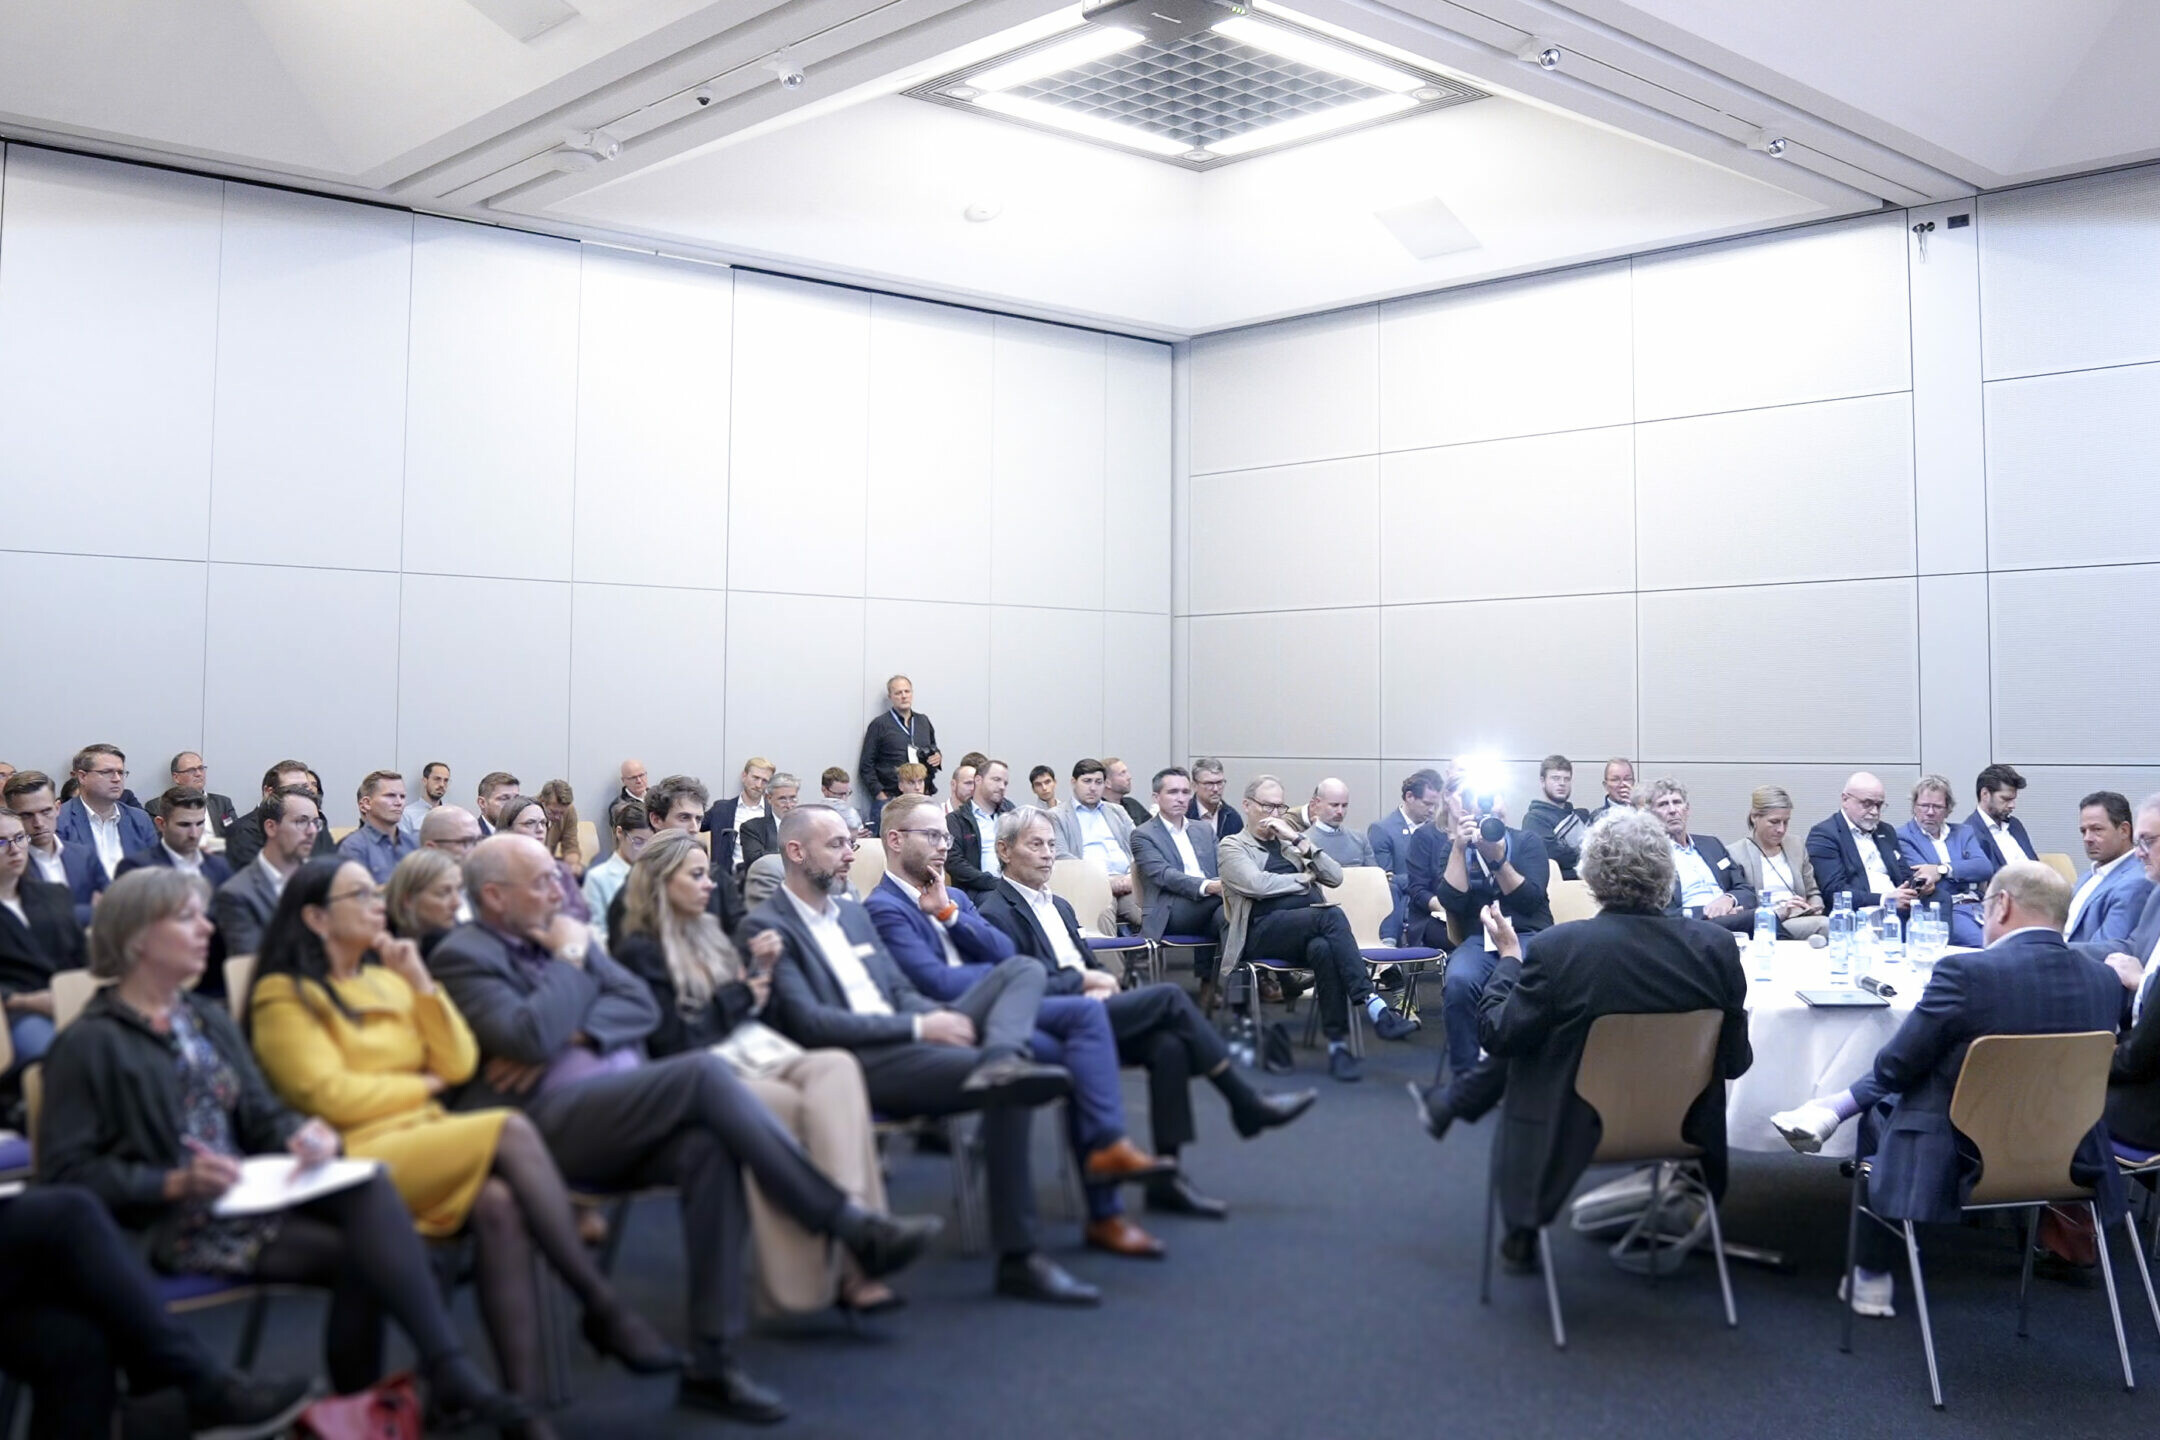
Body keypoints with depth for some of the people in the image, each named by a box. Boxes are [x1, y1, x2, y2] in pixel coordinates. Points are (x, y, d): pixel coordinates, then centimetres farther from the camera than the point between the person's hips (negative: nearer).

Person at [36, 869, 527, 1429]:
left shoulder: (209, 1018, 19)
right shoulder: (89, 1043, -2)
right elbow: (67, 1172, -8)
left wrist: (301, 1136, -7)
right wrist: (175, 1183, -20)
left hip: (253, 1191, 5)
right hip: (178, 1226, -5)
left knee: (367, 1185, -28)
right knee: (357, 1255, -26)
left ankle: (450, 1370, -33)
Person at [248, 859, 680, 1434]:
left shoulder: (384, 979, 23)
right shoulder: (283, 996, 5)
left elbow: (459, 1065, 15)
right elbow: (329, 1095, -9)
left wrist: (420, 982, 6)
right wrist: (425, 1085, 3)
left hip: (430, 1143, 5)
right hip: (358, 1158, -5)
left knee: (499, 1204, -32)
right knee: (510, 1130, -30)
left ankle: (527, 1402, -35)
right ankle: (603, 1305, -28)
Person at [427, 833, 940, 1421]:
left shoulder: (561, 934, 21)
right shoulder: (463, 956, 0)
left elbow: (642, 1006, 11)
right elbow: (531, 1039, -17)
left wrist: (571, 1035, -7)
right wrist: (570, 960, -3)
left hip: (622, 1118, 7)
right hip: (547, 1124, -7)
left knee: (707, 1147, -28)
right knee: (704, 1073, -28)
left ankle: (713, 1363, -23)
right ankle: (852, 1226, -26)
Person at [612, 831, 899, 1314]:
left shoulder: (708, 932, 23)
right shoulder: (639, 951, 1)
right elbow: (671, 1043, -8)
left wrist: (762, 969, 7)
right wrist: (738, 996, 0)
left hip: (749, 1061, 6)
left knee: (838, 1066, -26)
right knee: (791, 1103, -35)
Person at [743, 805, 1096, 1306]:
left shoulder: (853, 913, 24)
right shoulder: (766, 927, -4)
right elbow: (810, 1023, -14)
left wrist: (942, 1018, -2)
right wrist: (919, 1027, -17)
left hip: (911, 1040, 9)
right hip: (861, 1066, -9)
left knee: (1023, 969, -5)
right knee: (1009, 1090, -28)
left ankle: (999, 1058, -38)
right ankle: (1017, 1259, -22)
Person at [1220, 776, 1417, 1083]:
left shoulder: (1290, 842, 27)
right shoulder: (1231, 846, 12)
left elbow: (1335, 877, 13)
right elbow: (1256, 884, -8)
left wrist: (1298, 840, 3)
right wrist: (1304, 878, 5)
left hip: (1309, 928, 4)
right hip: (1265, 929, -4)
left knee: (1323, 948, -37)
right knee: (1332, 915, -34)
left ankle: (1338, 1044, -39)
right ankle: (1374, 1006, -39)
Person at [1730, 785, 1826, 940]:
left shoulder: (1796, 847, 19)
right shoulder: (1736, 855, -1)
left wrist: (1815, 907, 2)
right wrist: (1778, 912, -19)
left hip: (1802, 918, 6)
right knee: (1824, 924, -33)